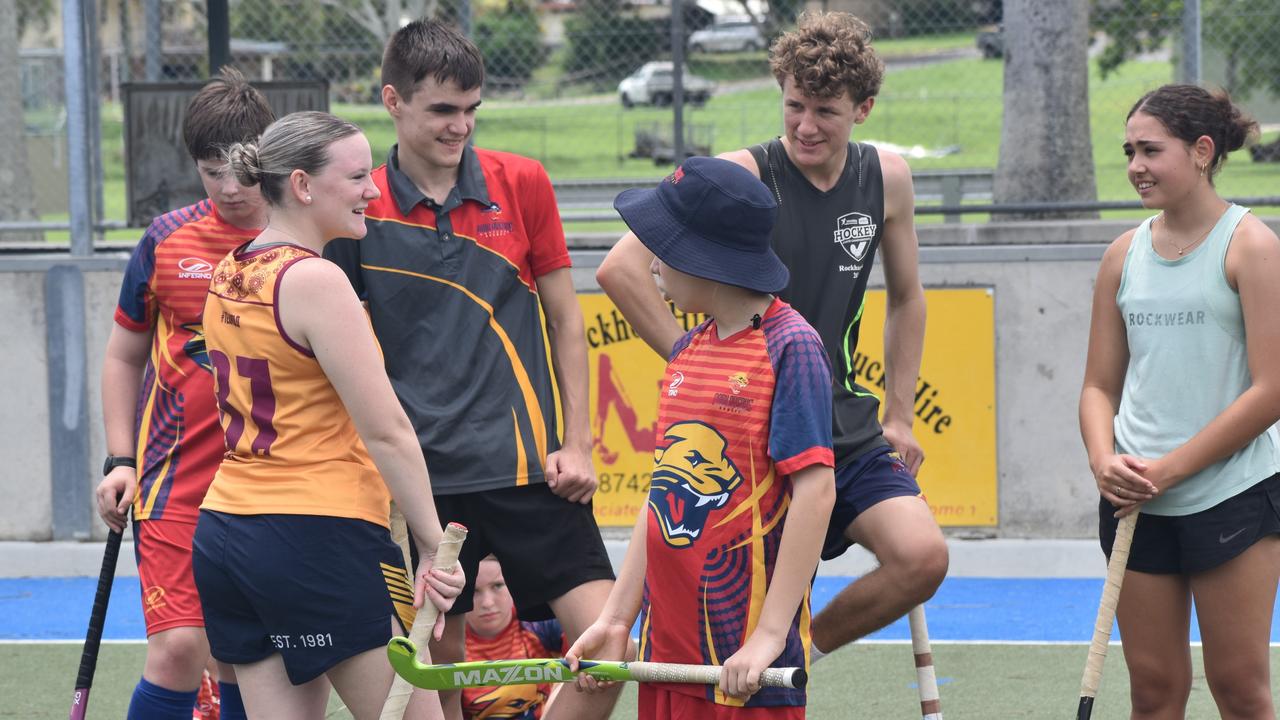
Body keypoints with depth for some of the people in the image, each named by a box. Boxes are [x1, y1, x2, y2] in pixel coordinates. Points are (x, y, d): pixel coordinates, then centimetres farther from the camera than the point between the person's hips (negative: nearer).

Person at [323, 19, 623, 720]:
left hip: (528, 465, 1)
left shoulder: (521, 183, 3)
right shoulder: (360, 209, 0)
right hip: (422, 473, 0)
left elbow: (565, 318, 8)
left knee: (607, 644, -10)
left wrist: (577, 444, 1)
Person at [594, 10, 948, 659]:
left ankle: (808, 650, 8)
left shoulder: (887, 179, 3)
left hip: (849, 432, 4)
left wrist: (899, 416, 15)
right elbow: (620, 269, -19)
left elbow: (906, 297, 19)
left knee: (922, 557, -16)